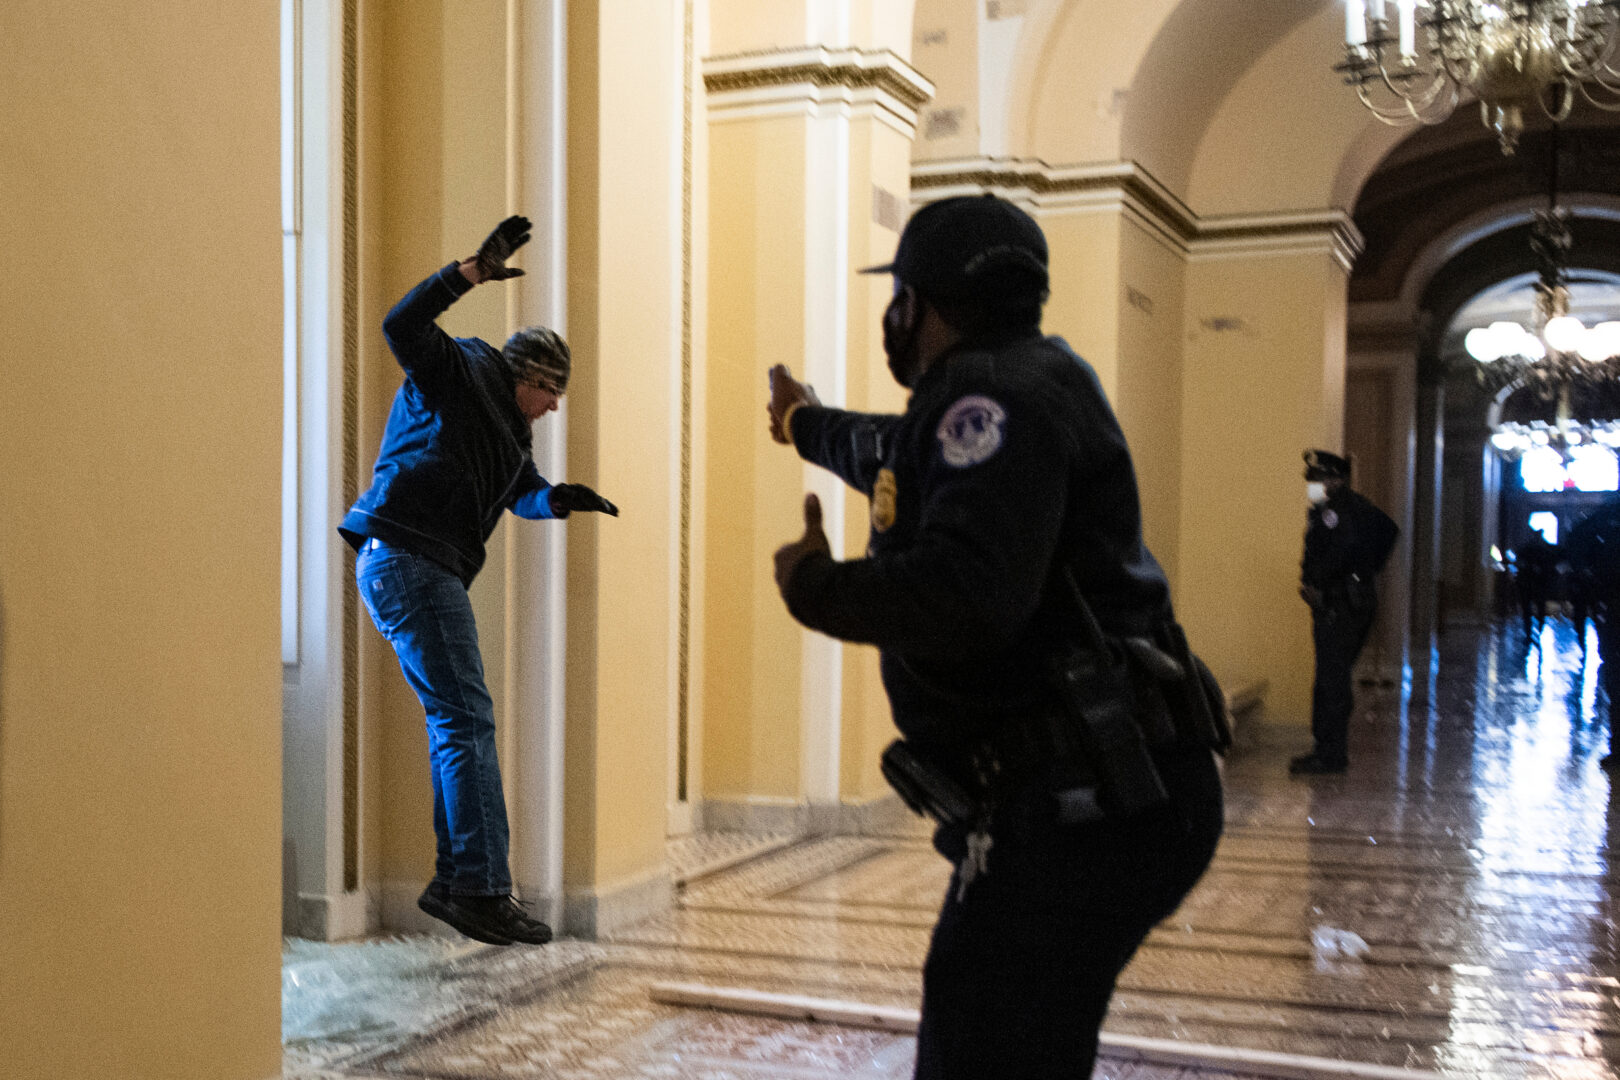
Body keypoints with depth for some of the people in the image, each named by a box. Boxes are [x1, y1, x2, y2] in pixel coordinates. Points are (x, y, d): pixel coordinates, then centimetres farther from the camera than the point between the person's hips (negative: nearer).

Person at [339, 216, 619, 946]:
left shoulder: (505, 423, 26)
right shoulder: (459, 372, 1)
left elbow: (523, 490, 37)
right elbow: (401, 326, -15)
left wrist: (562, 499, 14)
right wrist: (473, 273, -24)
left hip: (431, 570, 10)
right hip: (403, 553, -10)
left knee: (458, 724, 11)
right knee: (466, 719, -13)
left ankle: (456, 882, 16)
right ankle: (483, 889, -14)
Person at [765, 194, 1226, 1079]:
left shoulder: (998, 393, -14)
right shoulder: (1000, 392, 19)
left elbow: (965, 597, -30)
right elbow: (890, 454, 43)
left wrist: (814, 586, -12)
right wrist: (808, 423, 62)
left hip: (1082, 805, -11)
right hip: (1079, 799, 11)